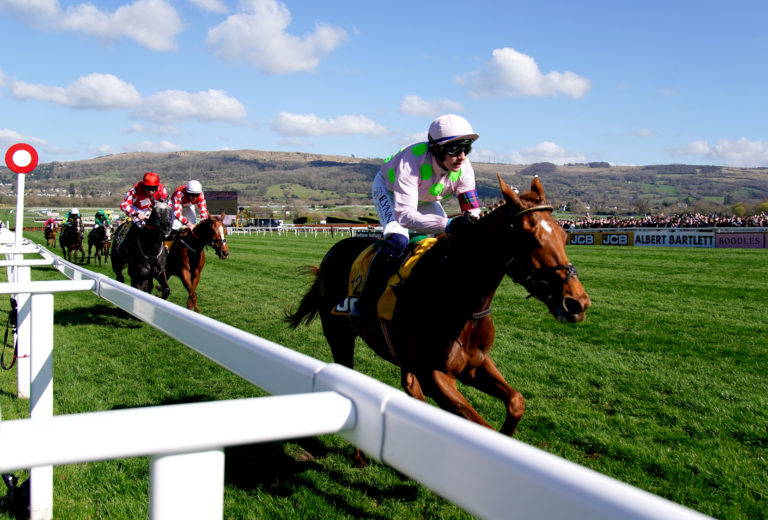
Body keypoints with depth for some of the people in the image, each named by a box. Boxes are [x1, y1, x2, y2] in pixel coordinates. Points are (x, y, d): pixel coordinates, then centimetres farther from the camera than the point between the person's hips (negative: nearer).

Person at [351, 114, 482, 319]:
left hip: (426, 199, 6)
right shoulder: (411, 162, -44)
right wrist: (448, 225, -63)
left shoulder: (464, 169, -28)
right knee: (398, 240, -30)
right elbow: (404, 214, -52)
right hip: (388, 188, -6)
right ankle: (364, 301, -19)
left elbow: (473, 212, -23)